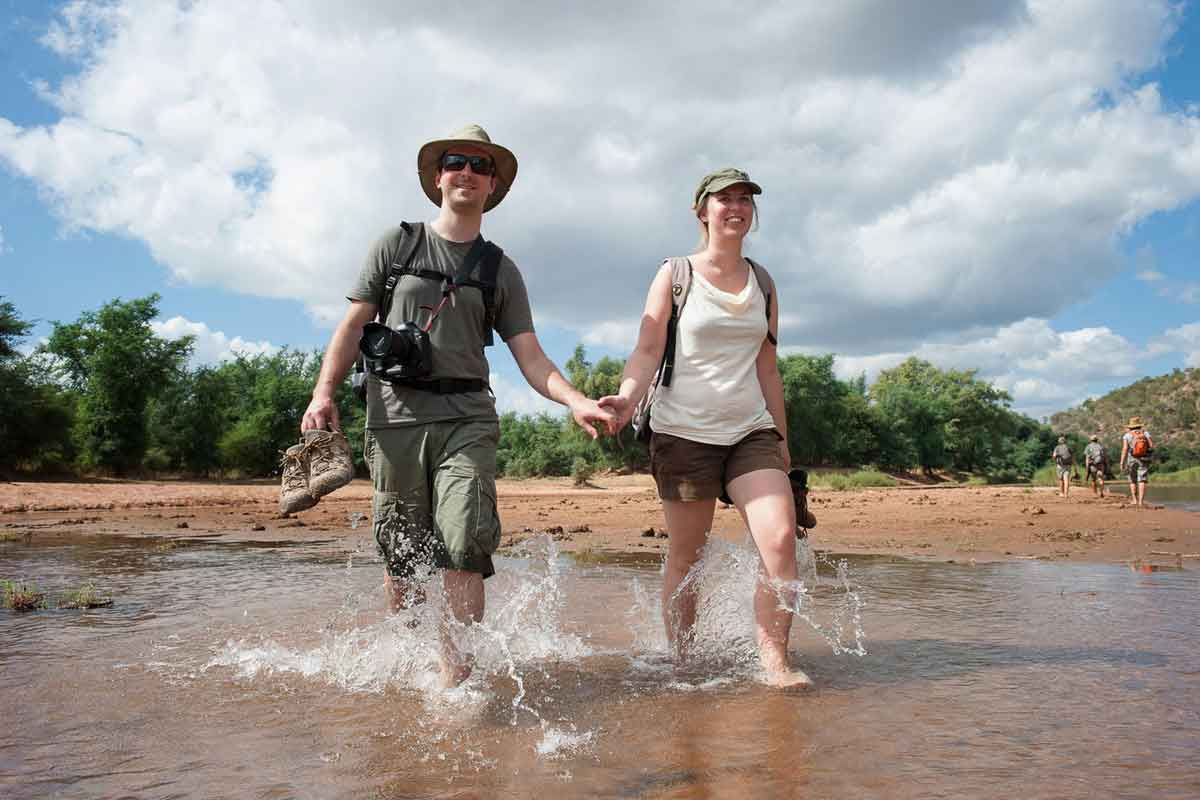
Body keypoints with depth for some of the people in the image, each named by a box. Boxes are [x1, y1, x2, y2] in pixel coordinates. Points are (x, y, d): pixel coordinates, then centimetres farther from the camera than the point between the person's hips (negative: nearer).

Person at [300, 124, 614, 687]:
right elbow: (353, 325, 9)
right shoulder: (397, 244, 13)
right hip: (396, 414, 0)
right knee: (400, 554, 4)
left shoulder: (501, 271, 15)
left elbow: (530, 356, 8)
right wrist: (323, 393, -5)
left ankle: (454, 684, -14)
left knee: (465, 546, -15)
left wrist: (576, 401, -10)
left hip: (467, 418, 0)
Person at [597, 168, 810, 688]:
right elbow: (647, 351, -7)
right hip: (683, 432, -3)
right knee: (684, 557, 5)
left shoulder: (762, 283, 14)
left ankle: (774, 663, -4)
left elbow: (766, 367, 17)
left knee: (781, 540, -14)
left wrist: (781, 439, 16)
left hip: (751, 431, 3)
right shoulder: (675, 276, 2)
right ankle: (680, 664, 19)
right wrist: (628, 397, -27)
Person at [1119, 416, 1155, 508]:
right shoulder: (1146, 433, 2)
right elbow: (1152, 446, -3)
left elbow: (1124, 449, -11)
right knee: (1141, 481, -3)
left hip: (1132, 461, 0)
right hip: (1144, 460, 0)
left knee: (1133, 481, 15)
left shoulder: (1127, 435, -2)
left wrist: (1122, 463, -11)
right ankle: (1141, 502, -12)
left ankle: (1134, 500, 14)